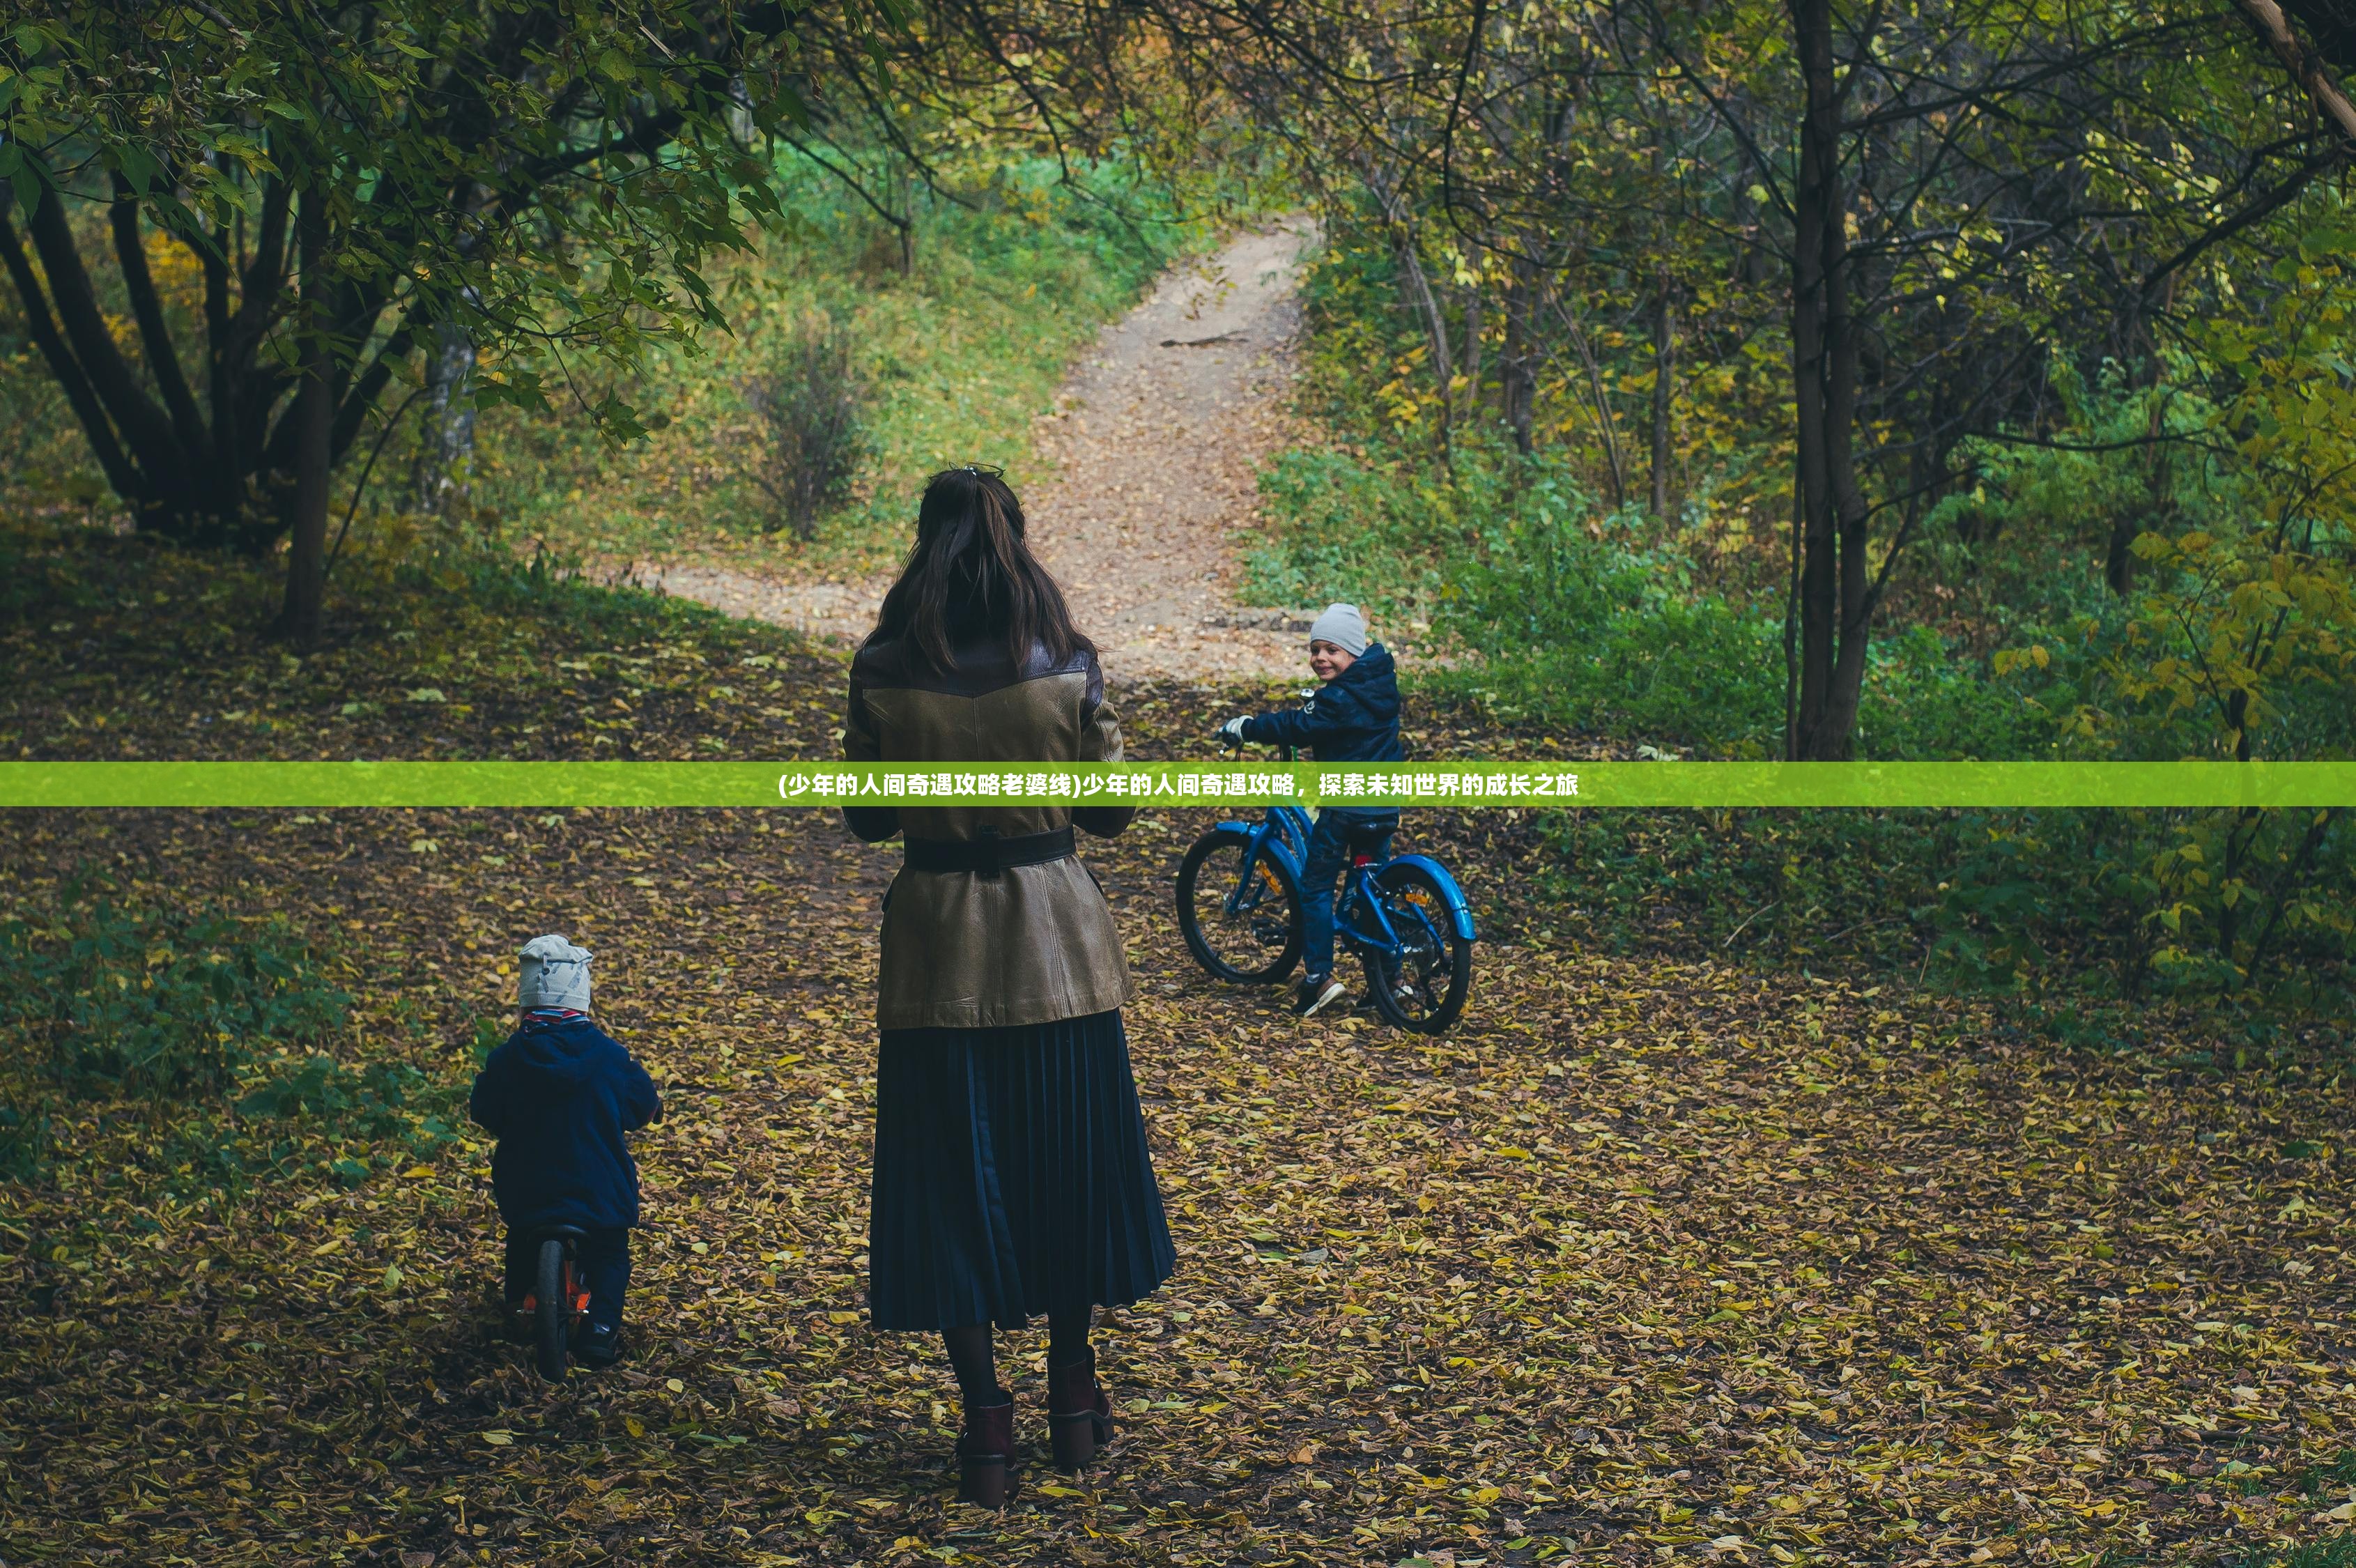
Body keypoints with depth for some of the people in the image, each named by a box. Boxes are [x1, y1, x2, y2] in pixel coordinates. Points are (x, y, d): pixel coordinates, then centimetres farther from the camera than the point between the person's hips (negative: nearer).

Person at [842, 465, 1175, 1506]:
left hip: (937, 942, -1)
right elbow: (1113, 809, -3)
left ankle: (987, 1429, 9)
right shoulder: (1067, 661, -9)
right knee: (1067, 1161, 17)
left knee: (953, 1175, 8)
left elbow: (866, 818, -3)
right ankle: (1073, 1399, 27)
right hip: (1056, 939, 1)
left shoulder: (884, 670, -10)